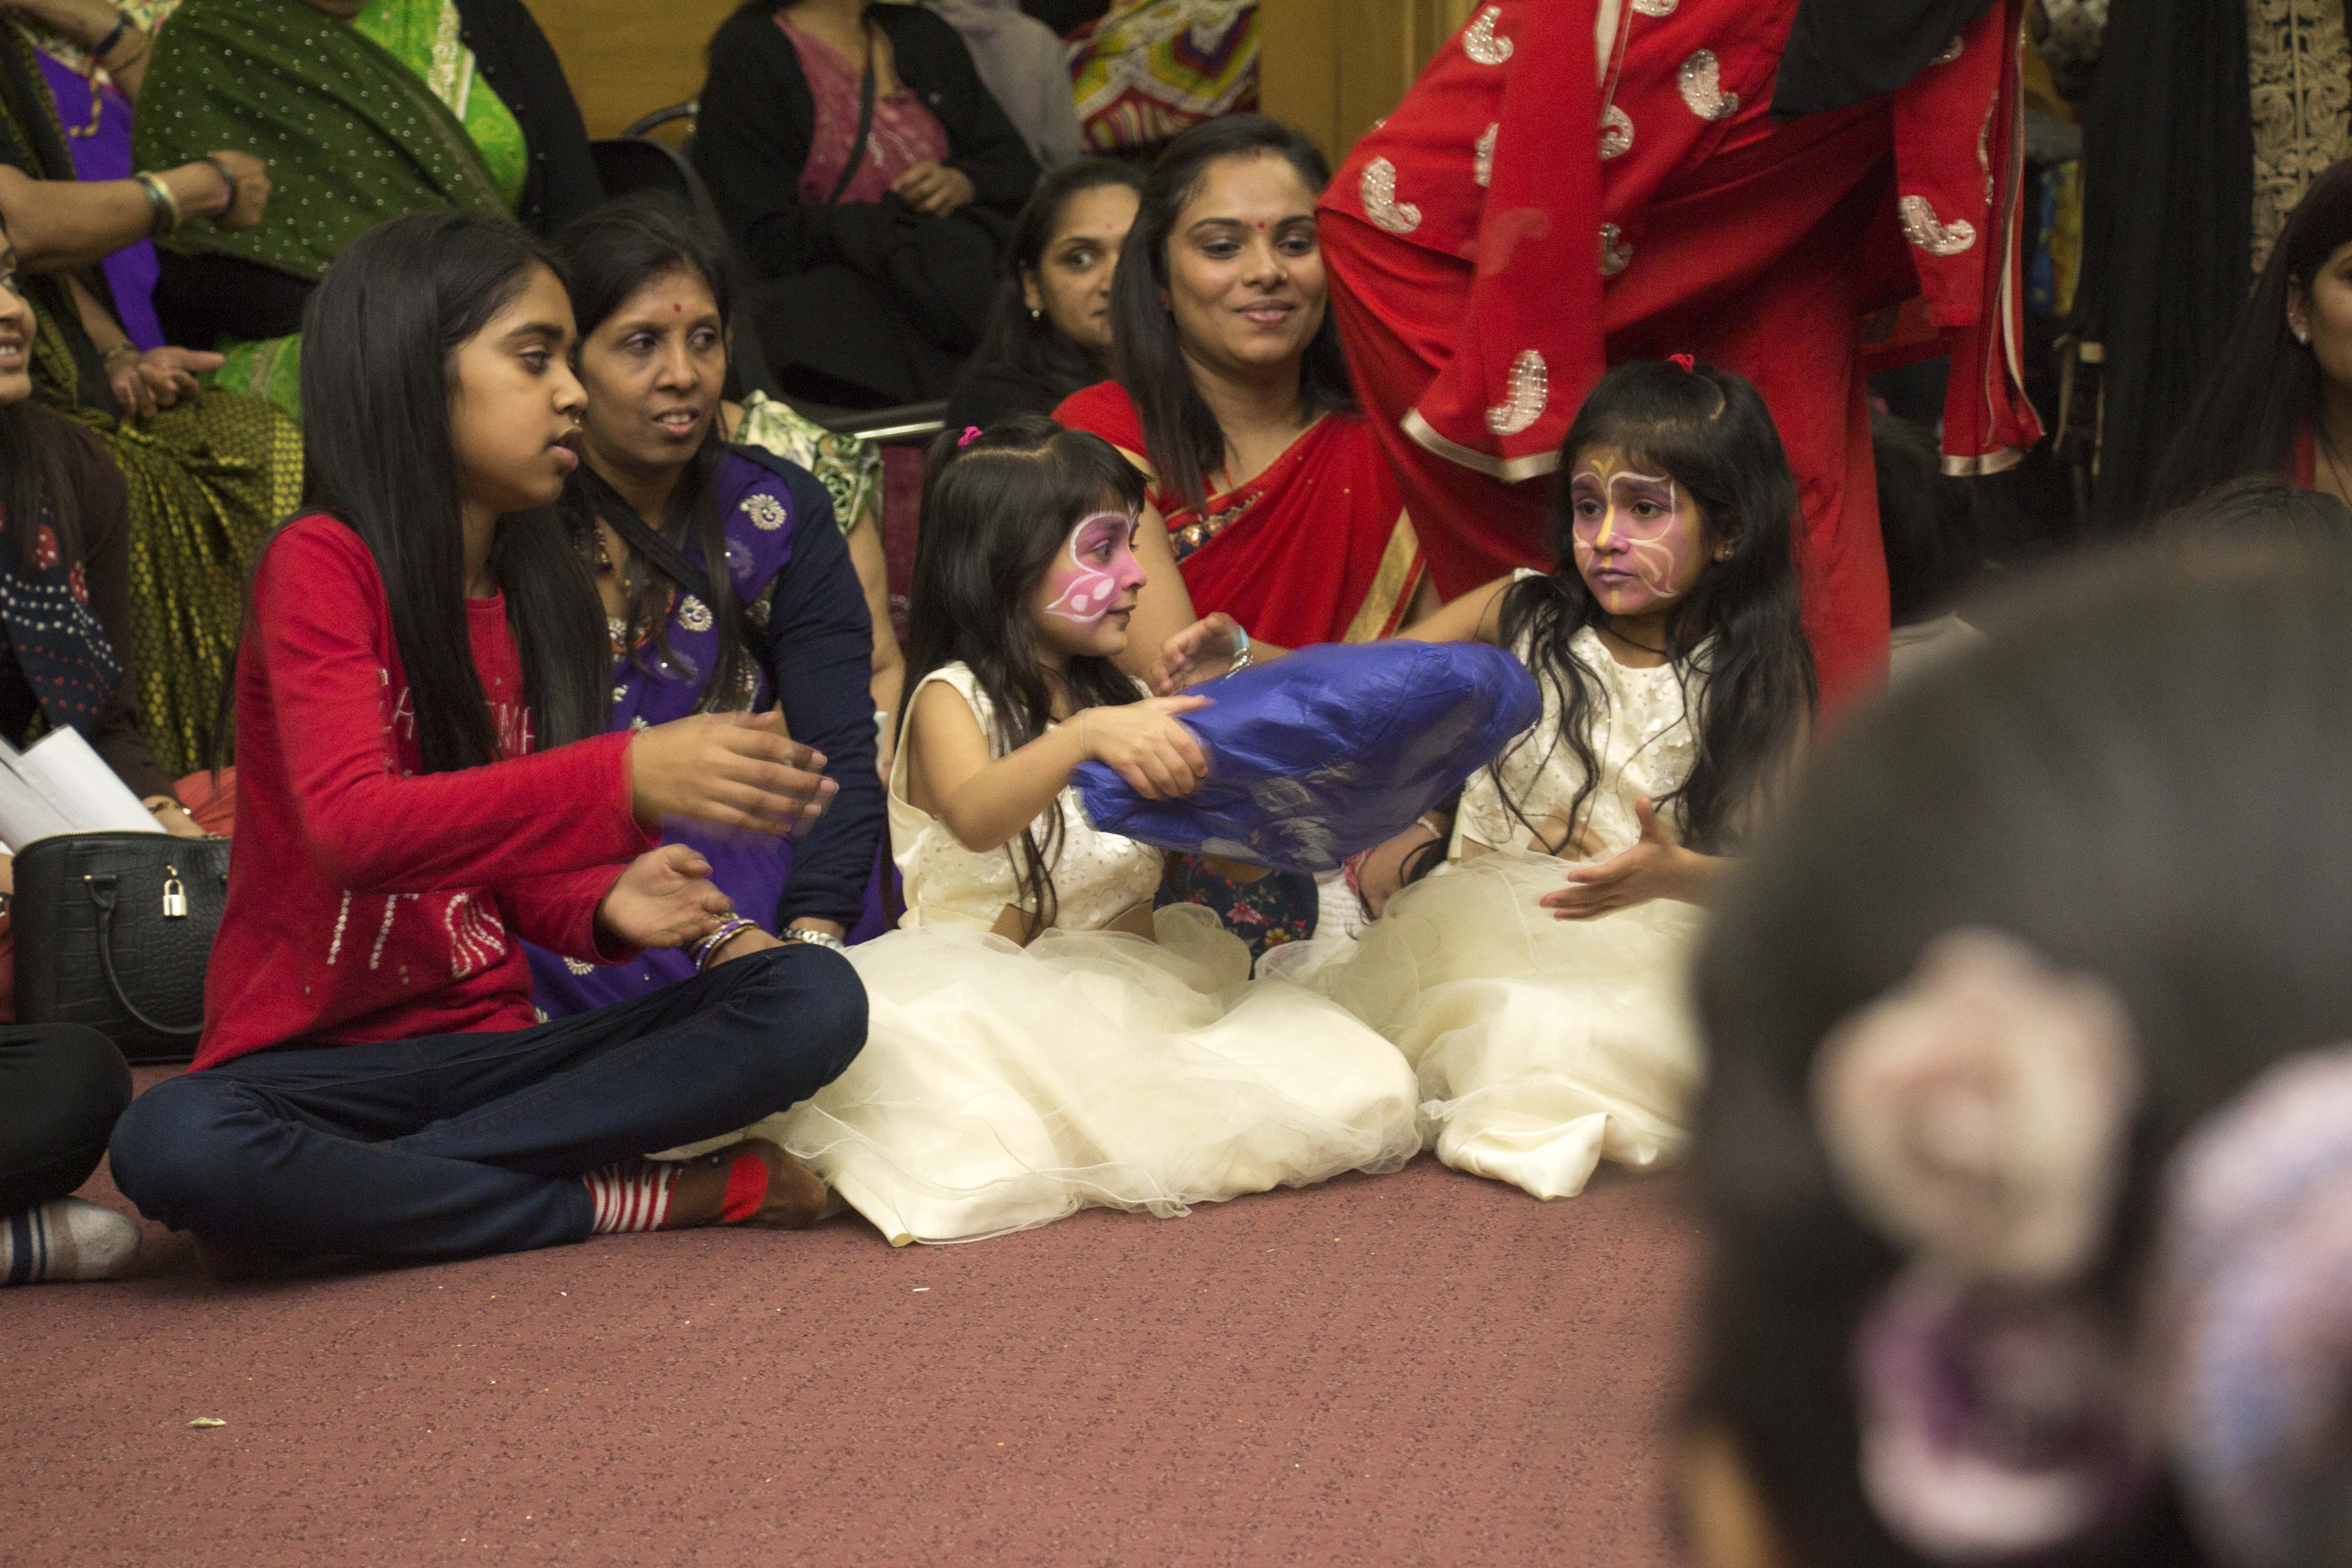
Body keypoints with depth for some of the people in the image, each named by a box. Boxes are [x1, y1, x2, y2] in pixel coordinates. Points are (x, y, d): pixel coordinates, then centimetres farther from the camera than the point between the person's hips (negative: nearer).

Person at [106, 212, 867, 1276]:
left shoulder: (540, 596, 12)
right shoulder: (322, 564, -8)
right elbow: (353, 826, -24)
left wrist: (604, 907, -9)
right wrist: (623, 780, -36)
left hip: (487, 1046, 6)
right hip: (313, 1055, -5)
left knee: (813, 998, -16)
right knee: (172, 1141, -39)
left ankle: (342, 1199, -20)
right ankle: (636, 1200, -24)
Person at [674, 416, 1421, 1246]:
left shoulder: (1119, 698, 22)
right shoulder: (953, 698, 0)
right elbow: (976, 818, -24)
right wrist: (1088, 736, -39)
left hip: (1137, 985, 7)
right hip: (997, 987, -6)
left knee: (1359, 1087, -21)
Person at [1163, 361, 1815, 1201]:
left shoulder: (1757, 683, 2)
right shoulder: (1519, 619, 8)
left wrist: (1674, 872, -26)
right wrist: (1240, 660, -12)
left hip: (1647, 938, -2)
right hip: (1483, 913, 2)